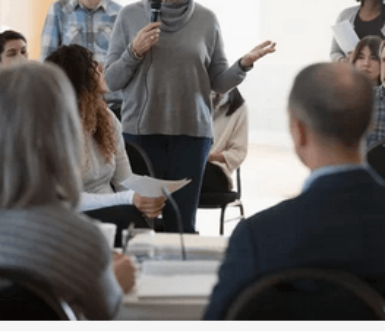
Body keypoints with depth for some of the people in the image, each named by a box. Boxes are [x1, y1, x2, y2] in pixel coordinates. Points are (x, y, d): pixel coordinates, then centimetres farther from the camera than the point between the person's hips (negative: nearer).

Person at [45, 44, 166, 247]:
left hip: (111, 215, 6)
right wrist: (129, 200, -29)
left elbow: (125, 182, 8)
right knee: (129, 215, -32)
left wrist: (143, 196, -16)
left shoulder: (107, 119, 8)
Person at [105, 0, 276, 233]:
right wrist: (134, 52, -11)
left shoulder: (207, 19, 4)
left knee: (182, 222, -2)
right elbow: (111, 80, 4)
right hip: (140, 131, 0)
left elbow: (219, 82, 6)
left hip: (192, 132, 0)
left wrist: (244, 64, -11)